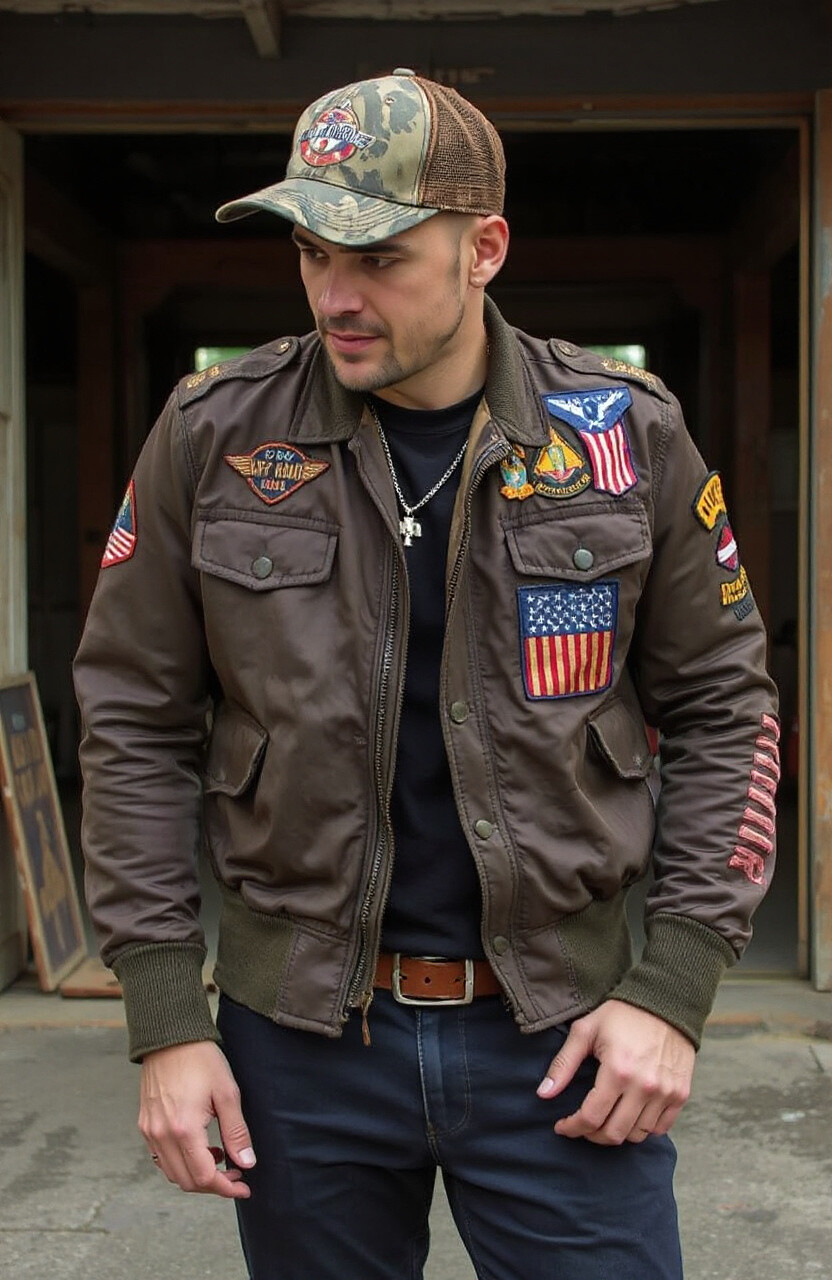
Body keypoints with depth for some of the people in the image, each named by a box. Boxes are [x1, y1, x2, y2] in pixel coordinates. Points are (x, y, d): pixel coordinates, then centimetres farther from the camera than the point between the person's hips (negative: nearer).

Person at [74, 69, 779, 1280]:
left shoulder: (627, 434, -4)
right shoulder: (215, 436, -4)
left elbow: (723, 705, 2)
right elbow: (137, 725, 0)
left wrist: (674, 986, -5)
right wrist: (166, 1021, -3)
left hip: (558, 1026, 0)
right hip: (299, 1031, 1)